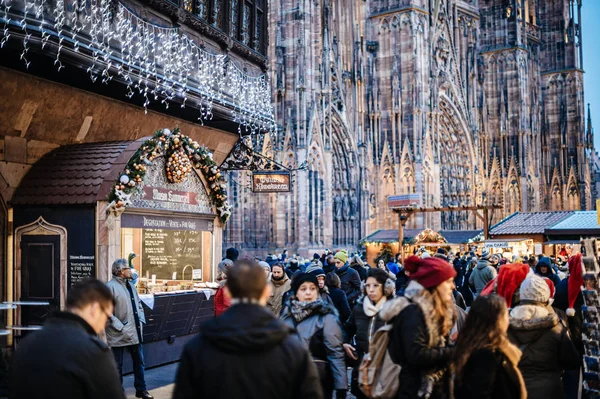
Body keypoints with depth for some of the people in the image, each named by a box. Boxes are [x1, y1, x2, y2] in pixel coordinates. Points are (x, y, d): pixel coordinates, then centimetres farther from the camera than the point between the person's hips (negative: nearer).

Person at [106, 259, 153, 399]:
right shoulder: (111, 287, -15)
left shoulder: (130, 285, 12)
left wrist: (141, 319, 8)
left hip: (135, 332, 8)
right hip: (119, 335, -8)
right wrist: (119, 326, -19)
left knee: (139, 361, 15)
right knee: (118, 365, 6)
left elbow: (138, 303, 22)